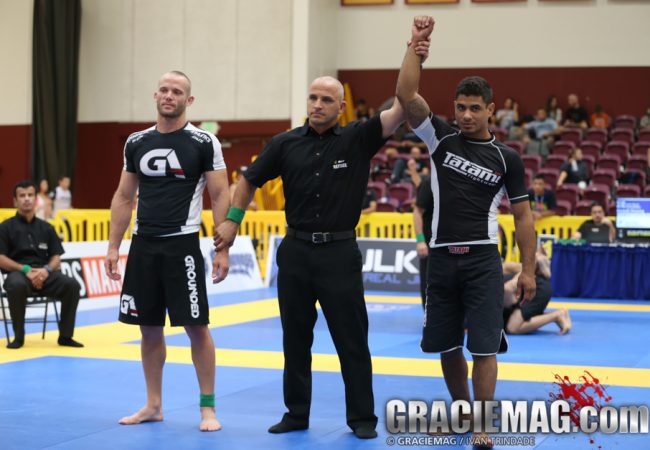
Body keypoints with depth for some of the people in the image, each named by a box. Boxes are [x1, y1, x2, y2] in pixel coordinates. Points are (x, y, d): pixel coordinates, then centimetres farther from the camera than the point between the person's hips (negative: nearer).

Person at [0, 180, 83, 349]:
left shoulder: (46, 228, 17)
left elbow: (56, 258, 12)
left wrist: (46, 270, -11)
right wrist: (26, 269, -16)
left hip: (44, 274, 3)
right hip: (18, 272, -3)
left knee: (72, 284, -24)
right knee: (17, 285, -40)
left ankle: (65, 335, -11)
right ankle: (19, 337, -21)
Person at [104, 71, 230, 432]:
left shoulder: (204, 142, -4)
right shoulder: (136, 142, 8)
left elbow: (220, 197, -4)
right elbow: (124, 197, 13)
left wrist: (223, 249, -10)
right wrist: (113, 246, 8)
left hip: (182, 245, -4)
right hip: (143, 244, 4)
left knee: (196, 325, -4)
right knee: (150, 327, 10)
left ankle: (208, 408, 7)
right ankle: (154, 405, 21)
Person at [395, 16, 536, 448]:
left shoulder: (507, 157, 2)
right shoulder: (442, 139, 5)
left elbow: (523, 215, 5)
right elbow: (406, 95, -7)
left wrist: (529, 270, 1)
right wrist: (417, 44, -13)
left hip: (482, 261, -3)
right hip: (442, 258, 3)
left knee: (484, 347, -7)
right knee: (446, 345, 11)